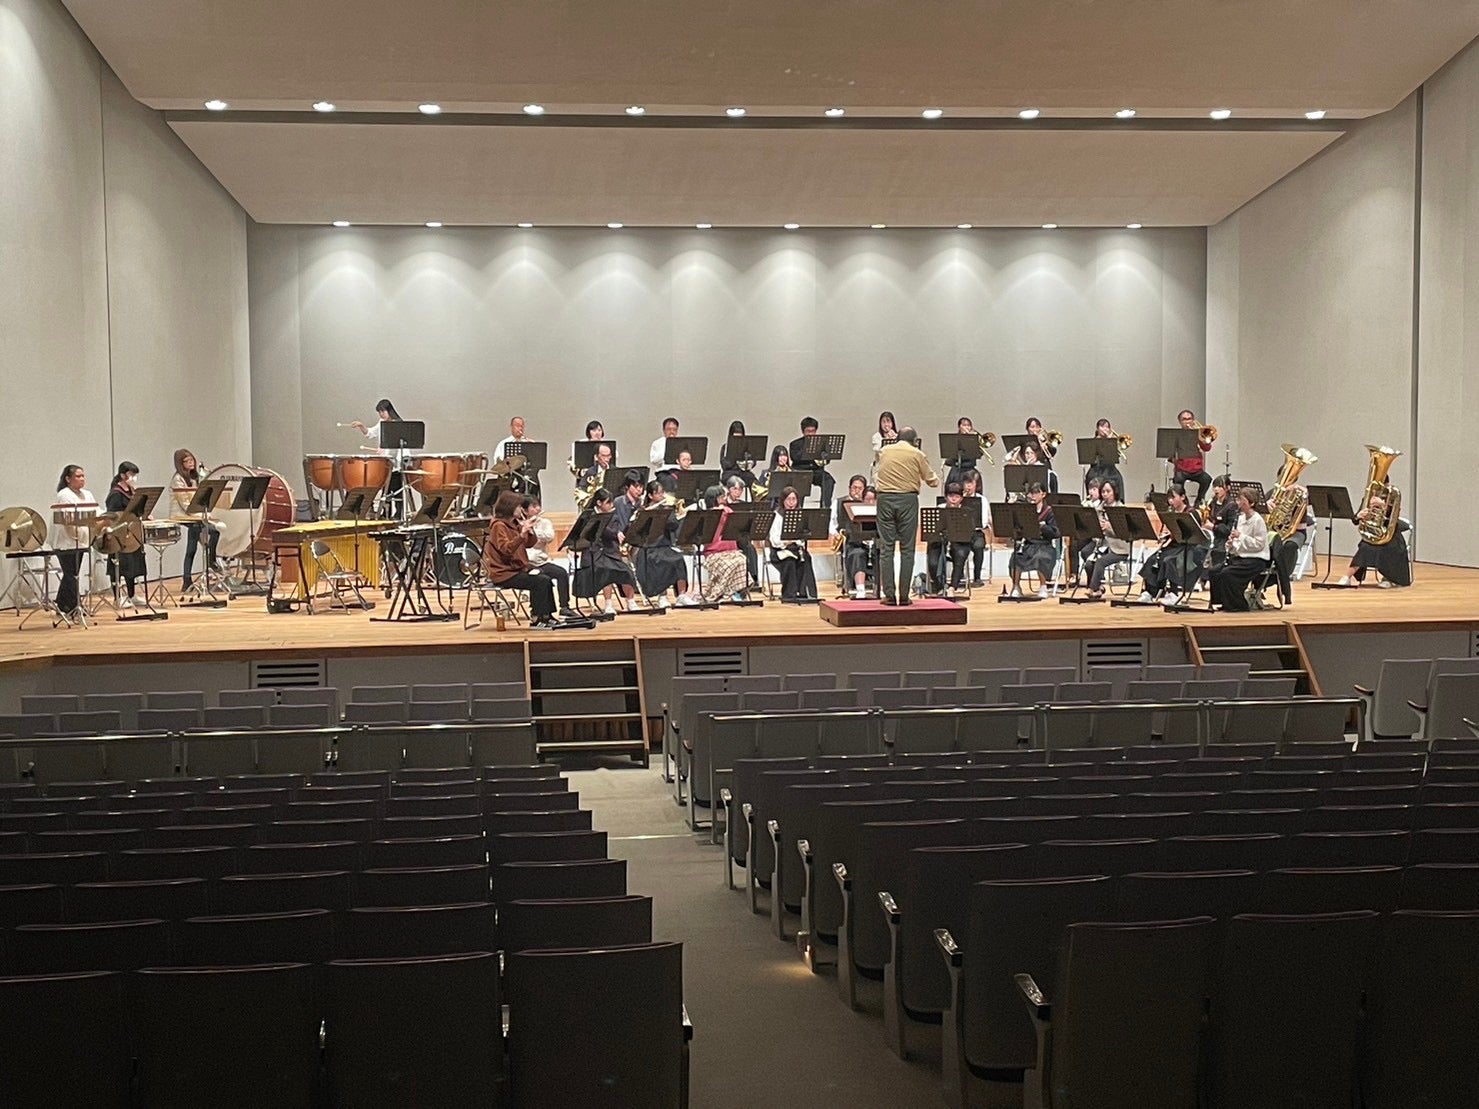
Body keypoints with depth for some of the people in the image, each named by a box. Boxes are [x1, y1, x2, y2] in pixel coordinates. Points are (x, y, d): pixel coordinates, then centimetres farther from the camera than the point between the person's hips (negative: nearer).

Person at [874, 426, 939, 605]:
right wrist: (936, 477, 28)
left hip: (885, 498, 2)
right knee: (907, 549, 3)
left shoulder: (884, 451, 11)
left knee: (886, 548, 4)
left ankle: (889, 594, -1)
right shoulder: (917, 454, 1)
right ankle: (903, 596, 1)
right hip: (907, 500, -2)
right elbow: (932, 482, 6)